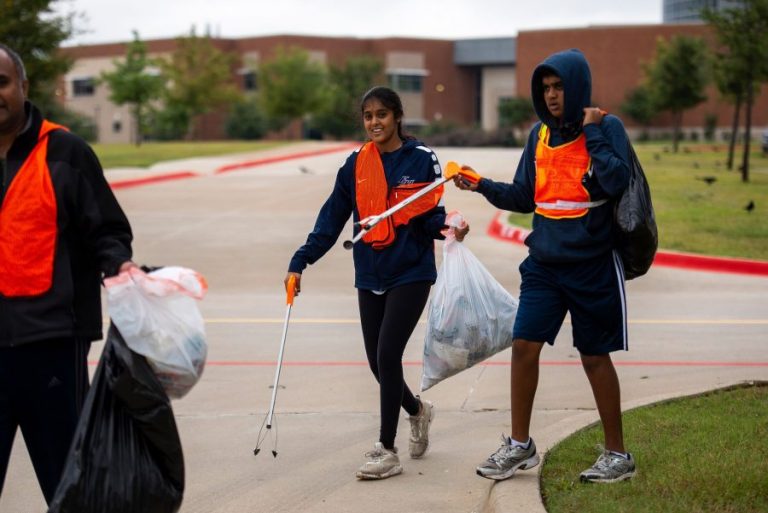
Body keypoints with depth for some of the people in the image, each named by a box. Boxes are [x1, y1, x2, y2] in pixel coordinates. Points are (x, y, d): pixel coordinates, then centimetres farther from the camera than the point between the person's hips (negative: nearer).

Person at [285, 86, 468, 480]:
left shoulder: (421, 159, -4)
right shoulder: (356, 165, 5)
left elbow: (431, 215, -2)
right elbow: (332, 218, 6)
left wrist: (449, 225, -24)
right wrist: (300, 262, 0)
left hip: (411, 273, -4)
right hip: (370, 276, 4)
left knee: (387, 355, -13)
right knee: (378, 363, 8)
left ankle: (386, 450, -3)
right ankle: (417, 411, 39)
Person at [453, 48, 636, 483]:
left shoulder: (607, 128, -7)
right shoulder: (541, 135, 8)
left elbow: (617, 181, -23)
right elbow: (525, 197, 13)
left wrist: (591, 132, -19)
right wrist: (483, 186, -1)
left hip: (592, 265, -5)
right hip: (545, 263, 5)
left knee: (595, 357, 4)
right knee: (524, 345, 0)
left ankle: (618, 455, 18)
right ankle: (520, 445, 15)